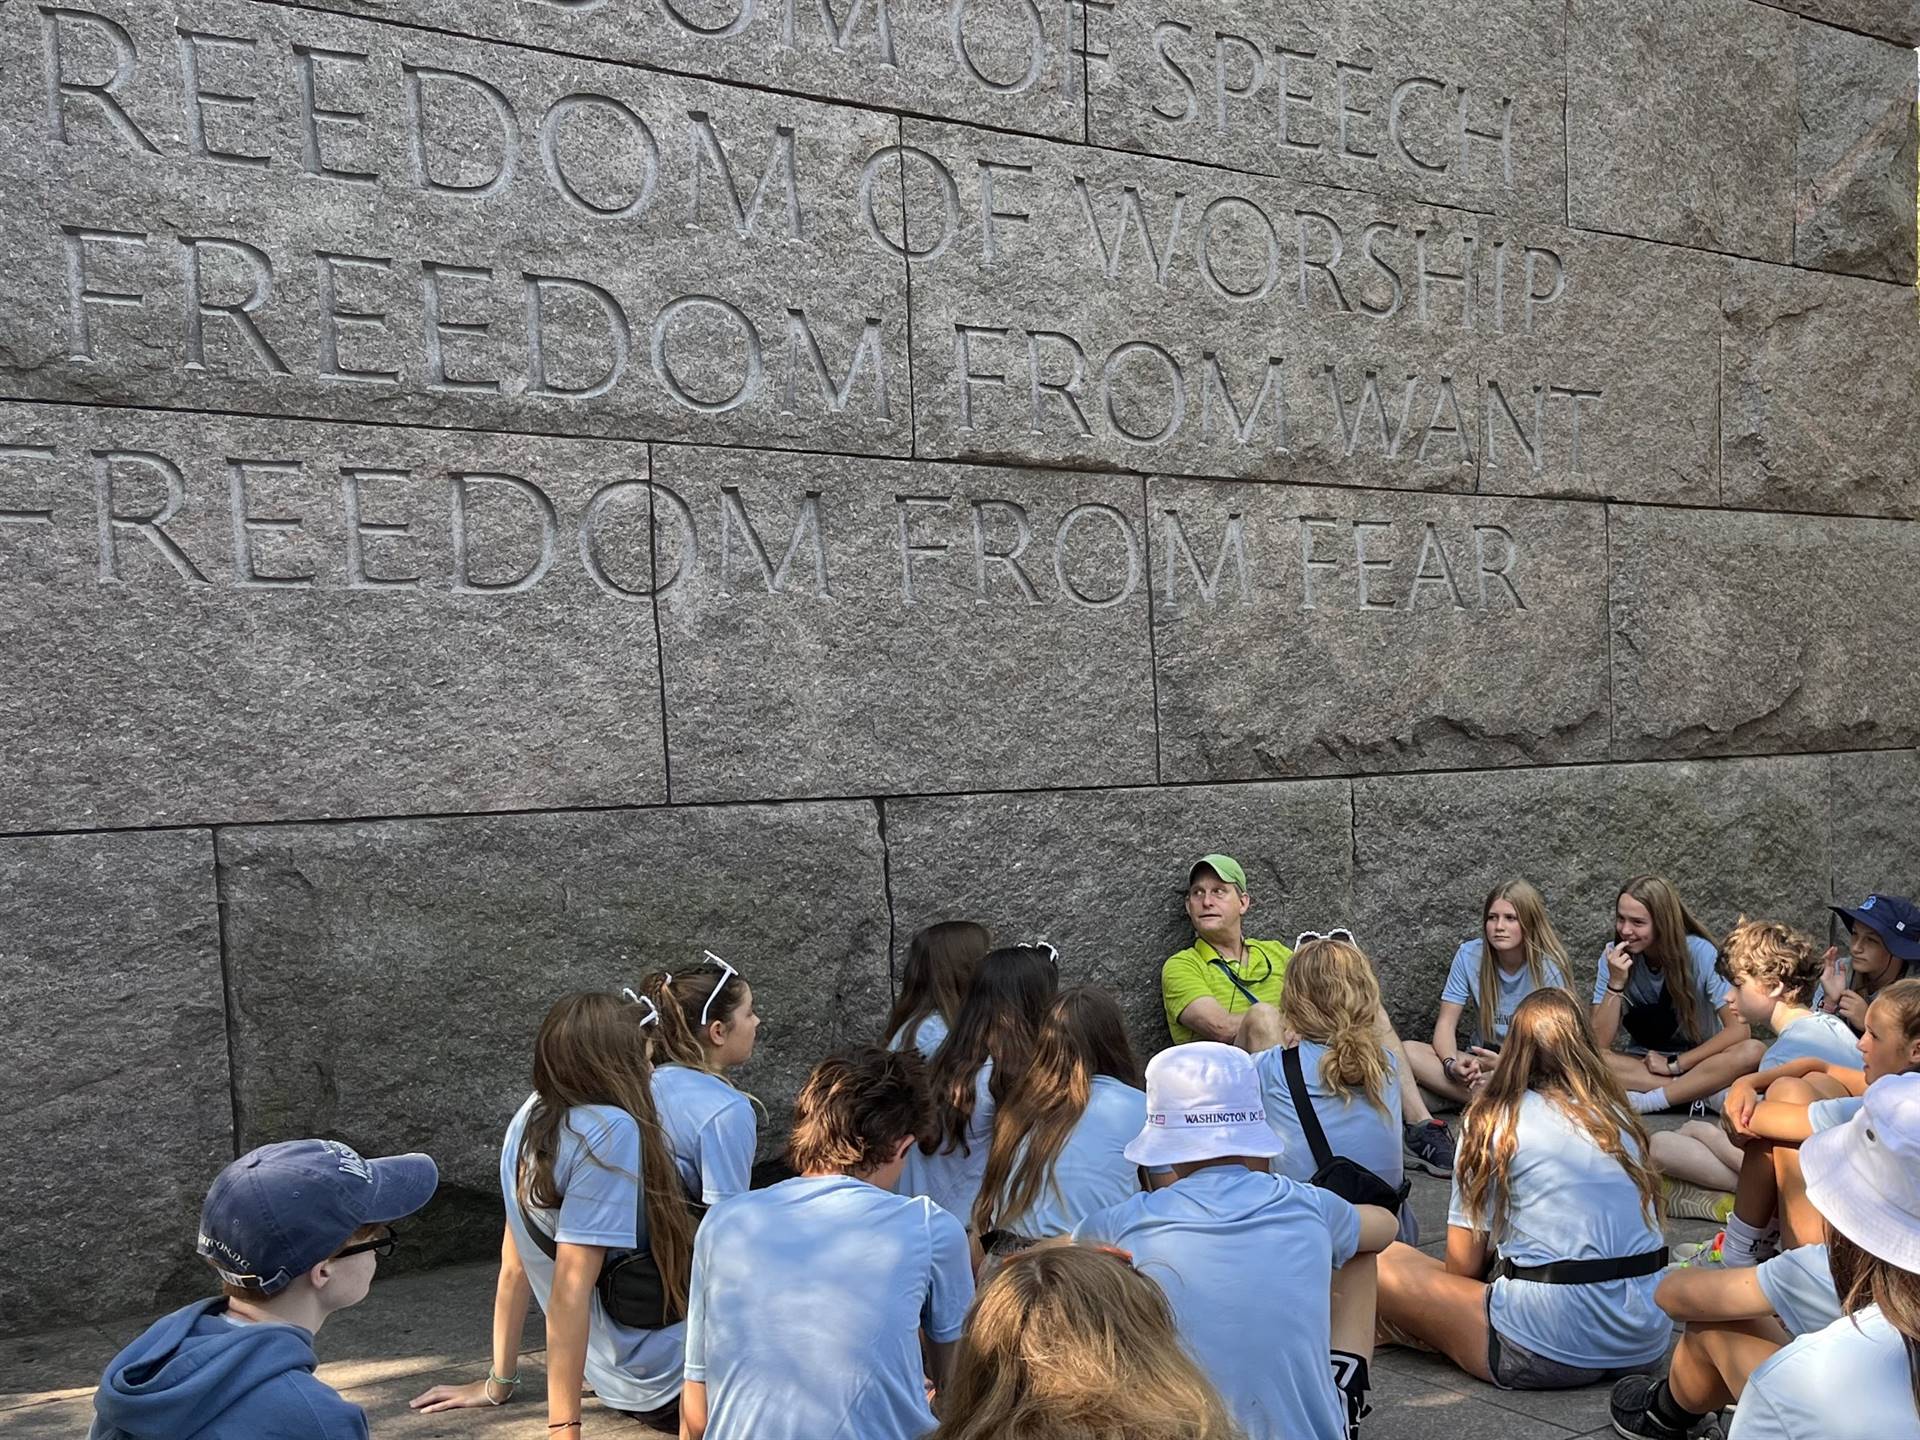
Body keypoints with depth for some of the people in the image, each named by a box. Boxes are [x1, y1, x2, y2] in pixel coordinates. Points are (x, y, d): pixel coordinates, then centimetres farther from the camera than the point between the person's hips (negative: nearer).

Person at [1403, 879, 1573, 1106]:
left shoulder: (1551, 968, -12)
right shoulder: (1469, 955, -6)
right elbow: (1446, 1023, -7)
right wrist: (1451, 1064, -29)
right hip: (1481, 1058, 3)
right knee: (1408, 1050, -25)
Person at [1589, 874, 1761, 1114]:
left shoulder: (1700, 953, -16)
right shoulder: (1614, 957, -11)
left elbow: (1739, 1030, -21)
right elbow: (1599, 1044, -16)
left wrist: (1674, 1065, -21)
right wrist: (1615, 983, -27)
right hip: (1643, 1063, 1)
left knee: (1752, 1051, -33)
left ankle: (1641, 1101, -28)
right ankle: (1696, 1092, -27)